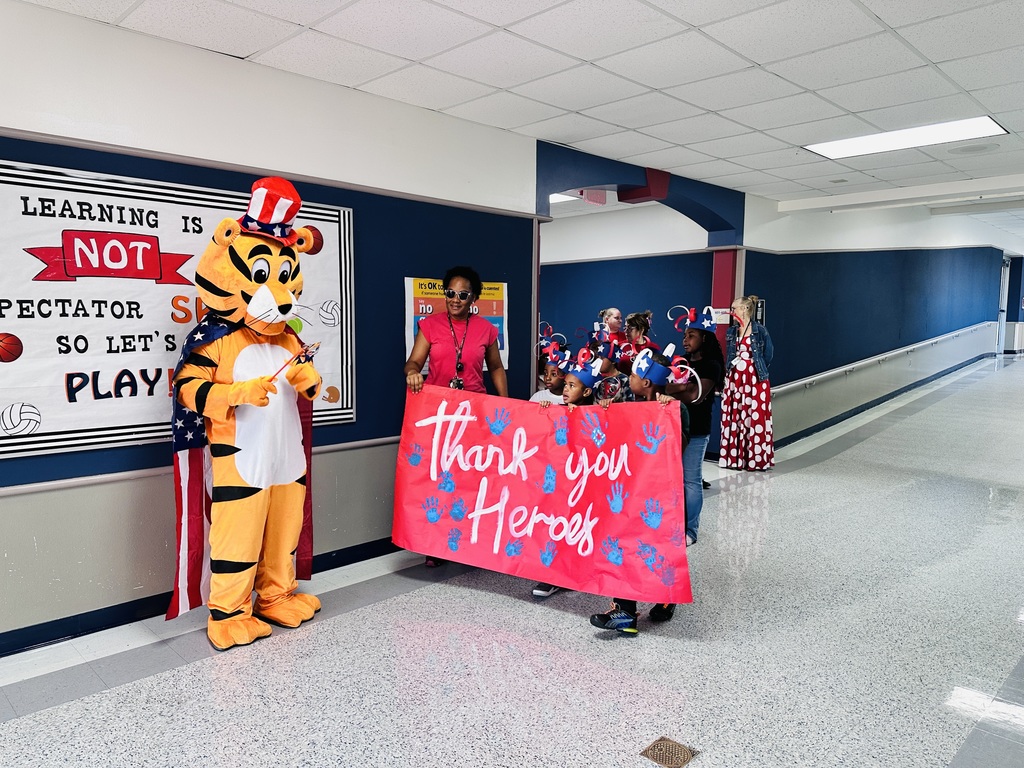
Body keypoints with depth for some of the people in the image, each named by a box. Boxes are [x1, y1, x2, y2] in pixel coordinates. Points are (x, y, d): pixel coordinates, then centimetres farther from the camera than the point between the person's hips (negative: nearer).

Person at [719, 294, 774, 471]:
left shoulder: (760, 330, -7)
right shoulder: (731, 331, 9)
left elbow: (768, 355, 0)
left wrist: (757, 370, 8)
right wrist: (733, 368, 10)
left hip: (755, 380, -5)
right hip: (735, 379, 5)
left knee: (755, 418, -3)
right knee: (733, 418, 6)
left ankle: (757, 458, 4)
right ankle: (734, 457, 13)